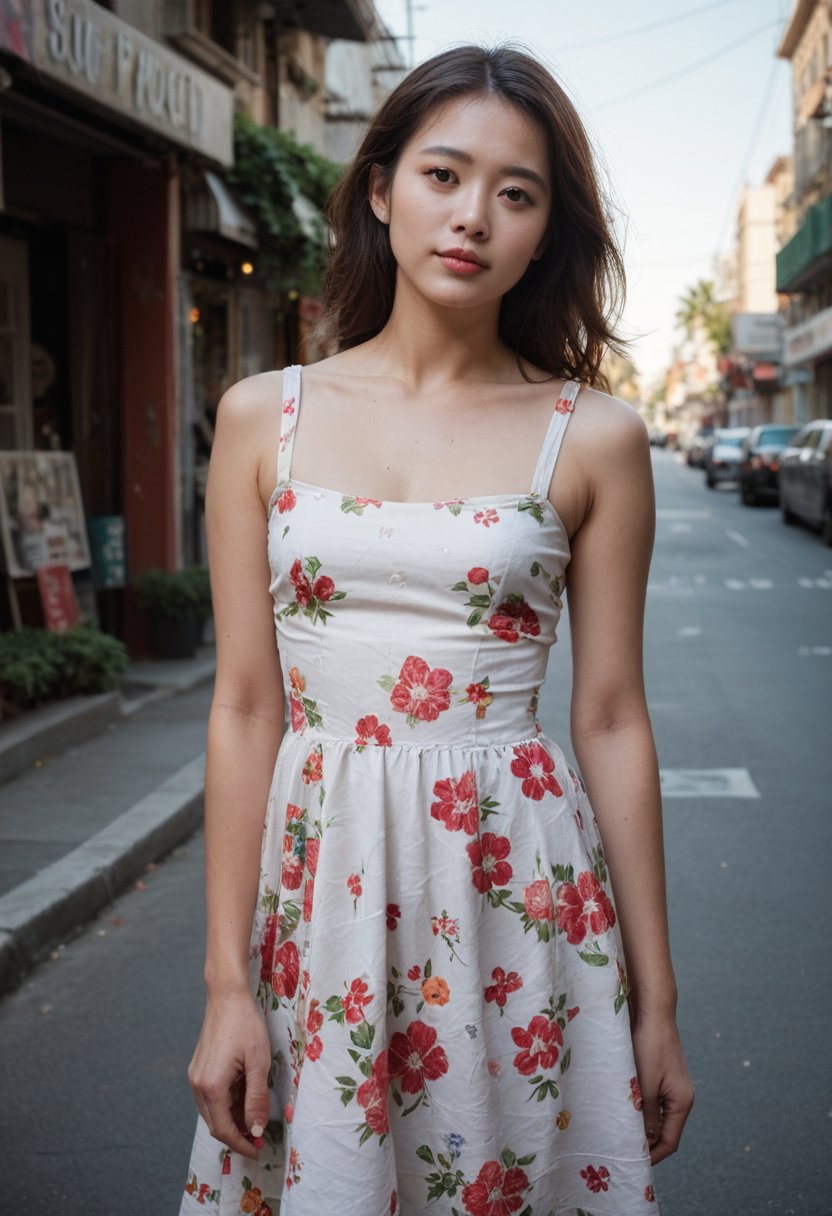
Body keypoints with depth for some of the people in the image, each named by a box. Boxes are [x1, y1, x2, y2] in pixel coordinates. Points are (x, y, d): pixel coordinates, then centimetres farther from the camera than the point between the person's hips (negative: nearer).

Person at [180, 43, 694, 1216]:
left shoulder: (593, 436, -1)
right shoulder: (265, 416, 1)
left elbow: (612, 722, 1)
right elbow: (244, 709, 1)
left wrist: (657, 1001, 3)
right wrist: (226, 985, -2)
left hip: (515, 884, -1)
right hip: (313, 885, 1)